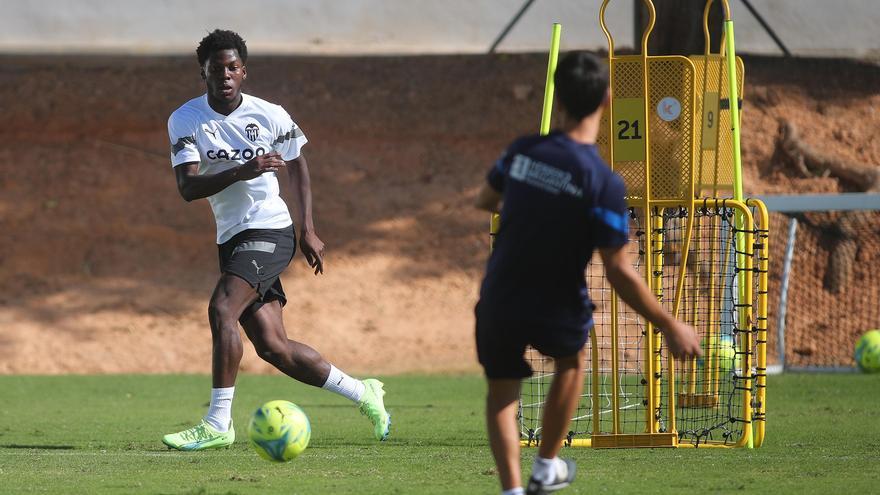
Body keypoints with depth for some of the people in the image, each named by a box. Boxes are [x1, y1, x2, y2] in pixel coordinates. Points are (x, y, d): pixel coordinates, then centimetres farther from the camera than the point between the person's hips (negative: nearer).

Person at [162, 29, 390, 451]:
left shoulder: (270, 115, -4)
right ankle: (362, 393, 22)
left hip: (270, 230, -4)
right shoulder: (185, 121, -4)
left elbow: (296, 166, 12)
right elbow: (187, 187, -15)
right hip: (231, 239, 4)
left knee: (221, 309, -25)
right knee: (273, 348, 4)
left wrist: (308, 231, 7)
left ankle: (218, 424, -22)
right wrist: (242, 172, -30)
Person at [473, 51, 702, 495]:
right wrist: (670, 327, -11)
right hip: (558, 315, -2)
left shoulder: (523, 151, -9)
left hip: (499, 303, 2)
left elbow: (484, 201, 12)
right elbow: (619, 273, -20)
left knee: (501, 394, 21)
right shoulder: (603, 183, -22)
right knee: (571, 359, 32)